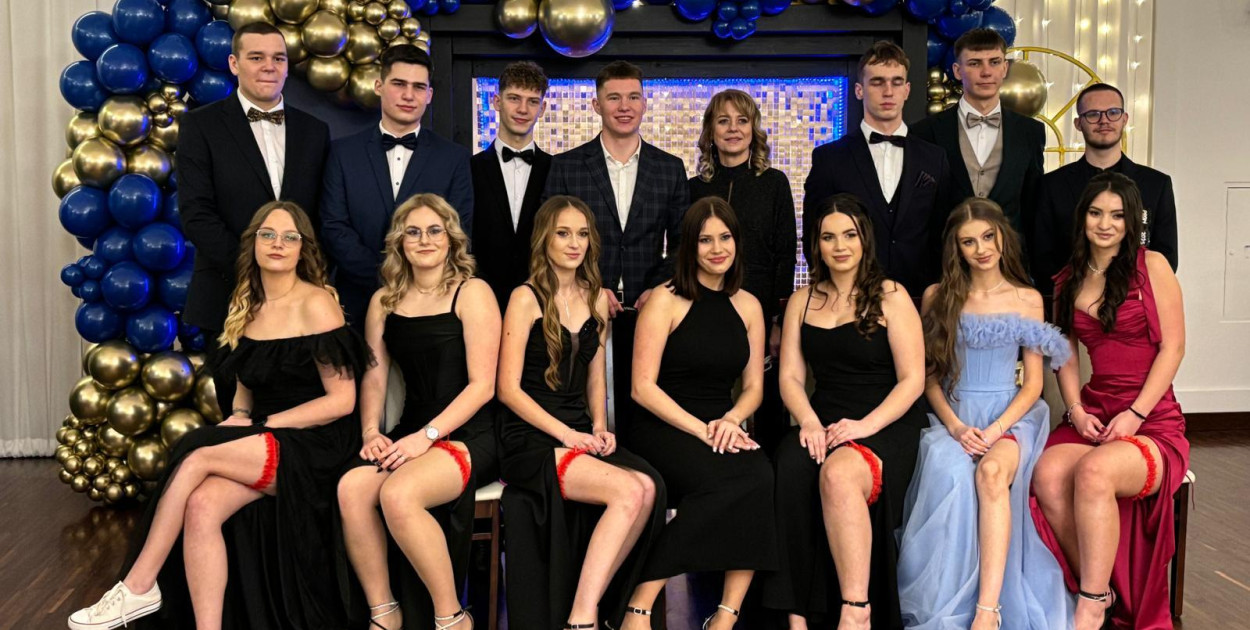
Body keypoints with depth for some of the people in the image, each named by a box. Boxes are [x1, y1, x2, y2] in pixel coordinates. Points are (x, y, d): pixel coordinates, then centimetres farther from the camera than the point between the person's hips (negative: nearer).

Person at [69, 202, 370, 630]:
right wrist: (239, 416, 0)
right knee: (202, 506, -23)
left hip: (315, 445, -6)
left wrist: (266, 425, -12)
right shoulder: (245, 306, 12)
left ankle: (139, 587, -8)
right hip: (262, 442, 6)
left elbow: (342, 399, -12)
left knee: (197, 456, -22)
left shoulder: (315, 304, -10)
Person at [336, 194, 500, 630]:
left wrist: (427, 435, -17)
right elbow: (373, 378, 12)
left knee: (397, 494, -31)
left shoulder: (472, 294, -3)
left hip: (469, 435, -5)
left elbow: (482, 385, -9)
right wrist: (371, 432, -7)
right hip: (411, 434, 5)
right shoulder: (384, 300, 14)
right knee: (351, 487, -25)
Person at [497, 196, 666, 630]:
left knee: (648, 486, -26)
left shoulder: (597, 299, 15)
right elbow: (509, 388, -6)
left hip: (581, 435, 5)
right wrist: (566, 434, -14)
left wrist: (599, 426, 4)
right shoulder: (527, 298, -2)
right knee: (630, 491, -29)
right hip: (532, 438, -5)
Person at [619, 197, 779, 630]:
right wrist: (701, 430, -17)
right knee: (726, 483, -34)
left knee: (760, 477, -30)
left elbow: (753, 386, 14)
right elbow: (643, 387, -8)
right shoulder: (665, 301, -2)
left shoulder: (748, 307, 14)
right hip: (662, 429, -4)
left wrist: (730, 420, -8)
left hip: (722, 428, 4)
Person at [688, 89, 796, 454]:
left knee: (767, 410, 2)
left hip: (761, 314, -1)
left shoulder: (774, 183, 6)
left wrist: (780, 322, -6)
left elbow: (786, 256, 2)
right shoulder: (695, 188, 10)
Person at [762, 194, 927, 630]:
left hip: (886, 425, -3)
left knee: (839, 474, -36)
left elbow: (913, 379, -4)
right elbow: (790, 376, 10)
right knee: (790, 470, -31)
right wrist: (809, 421, -10)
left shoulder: (891, 297, 2)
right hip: (825, 422, 4)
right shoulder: (802, 301, 16)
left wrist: (866, 424, -17)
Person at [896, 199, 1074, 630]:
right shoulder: (937, 297, 9)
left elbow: (1033, 384, 6)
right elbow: (929, 376, 9)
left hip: (1009, 416, 0)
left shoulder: (1027, 299, 9)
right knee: (950, 475, -34)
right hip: (951, 417, 1)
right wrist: (956, 426, -9)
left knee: (991, 472, -35)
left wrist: (996, 430, -11)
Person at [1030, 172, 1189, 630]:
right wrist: (1076, 410, -2)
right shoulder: (1068, 281, 15)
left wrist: (1135, 414, -11)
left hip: (1154, 422, -4)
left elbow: (1173, 345, -3)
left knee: (1094, 471, -36)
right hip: (1092, 415, 4)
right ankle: (1097, 591, -10)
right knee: (1048, 475, -28)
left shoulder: (1151, 266, 1)